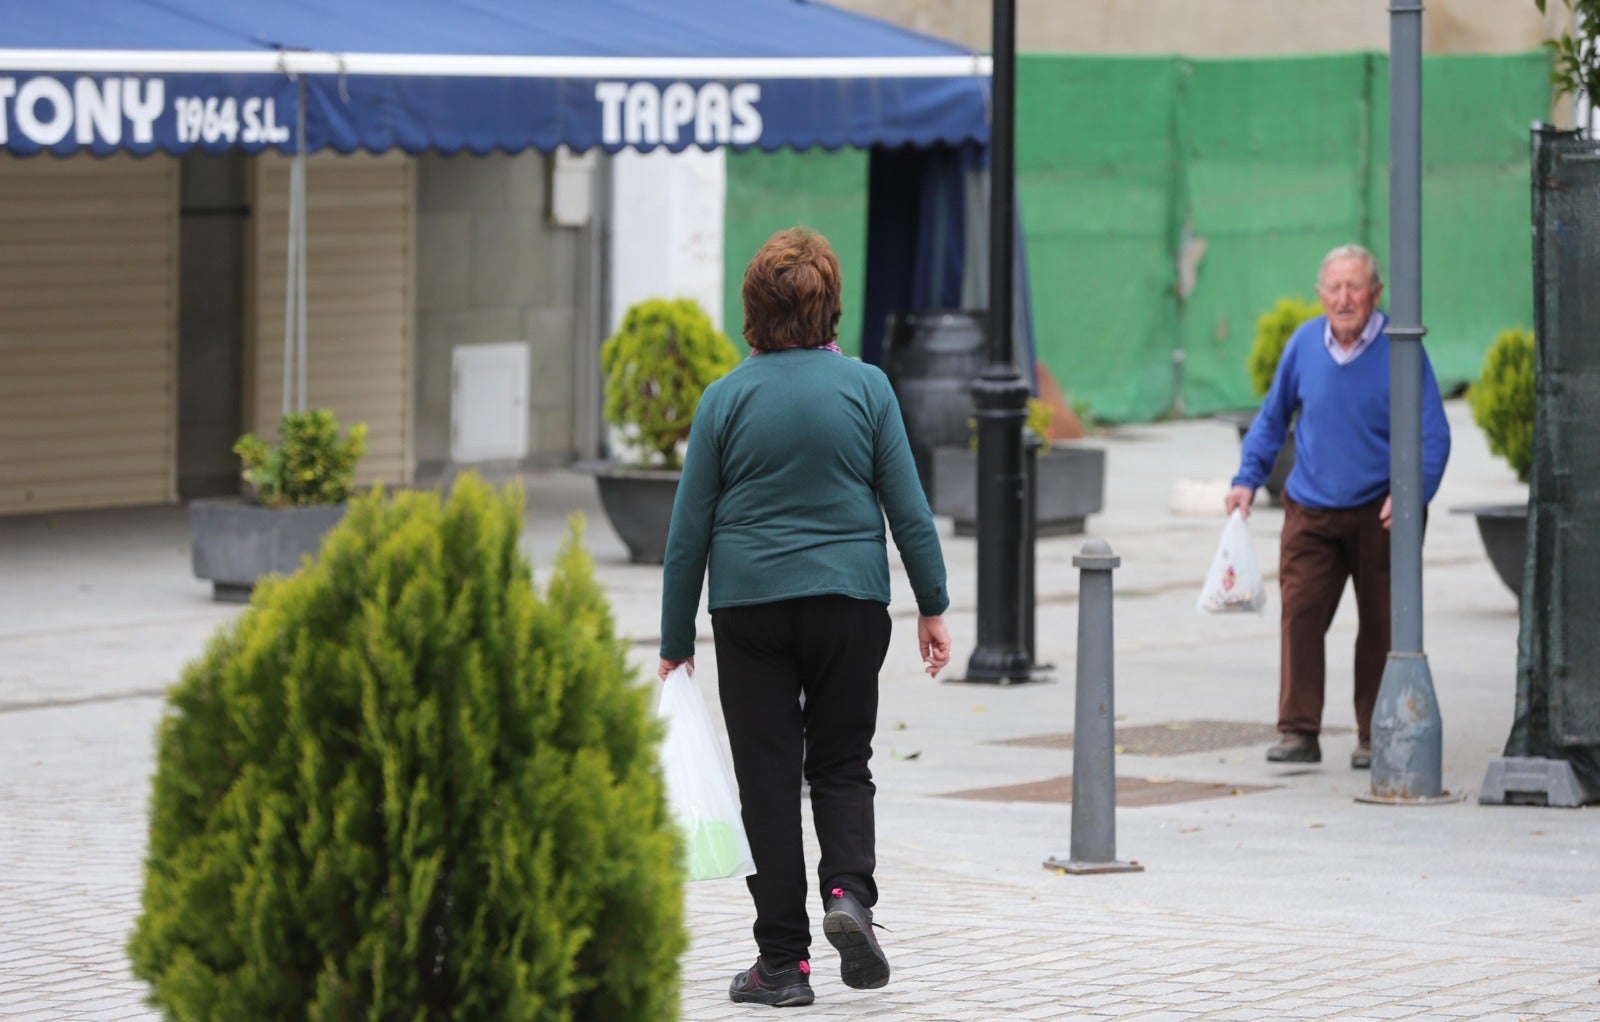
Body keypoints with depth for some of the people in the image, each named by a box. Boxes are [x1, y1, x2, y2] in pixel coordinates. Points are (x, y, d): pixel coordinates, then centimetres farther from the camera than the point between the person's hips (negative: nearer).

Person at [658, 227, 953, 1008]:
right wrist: (931, 606, 8)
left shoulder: (726, 398, -3)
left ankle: (784, 959, 4)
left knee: (768, 776, 5)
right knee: (841, 762, 14)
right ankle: (848, 890, -13)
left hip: (750, 606, -1)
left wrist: (676, 642, 7)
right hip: (849, 601, 1)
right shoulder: (866, 387, -2)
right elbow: (908, 509, -1)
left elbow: (689, 530, 0)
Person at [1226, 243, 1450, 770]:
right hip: (1311, 510, 2)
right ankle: (1299, 731, -7)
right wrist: (1247, 479, 6)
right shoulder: (1304, 344, 0)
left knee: (1380, 625, 6)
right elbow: (1272, 417, 15)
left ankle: (1375, 736, 16)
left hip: (1379, 513, -2)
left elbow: (1433, 435, -7)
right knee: (1300, 613, -10)